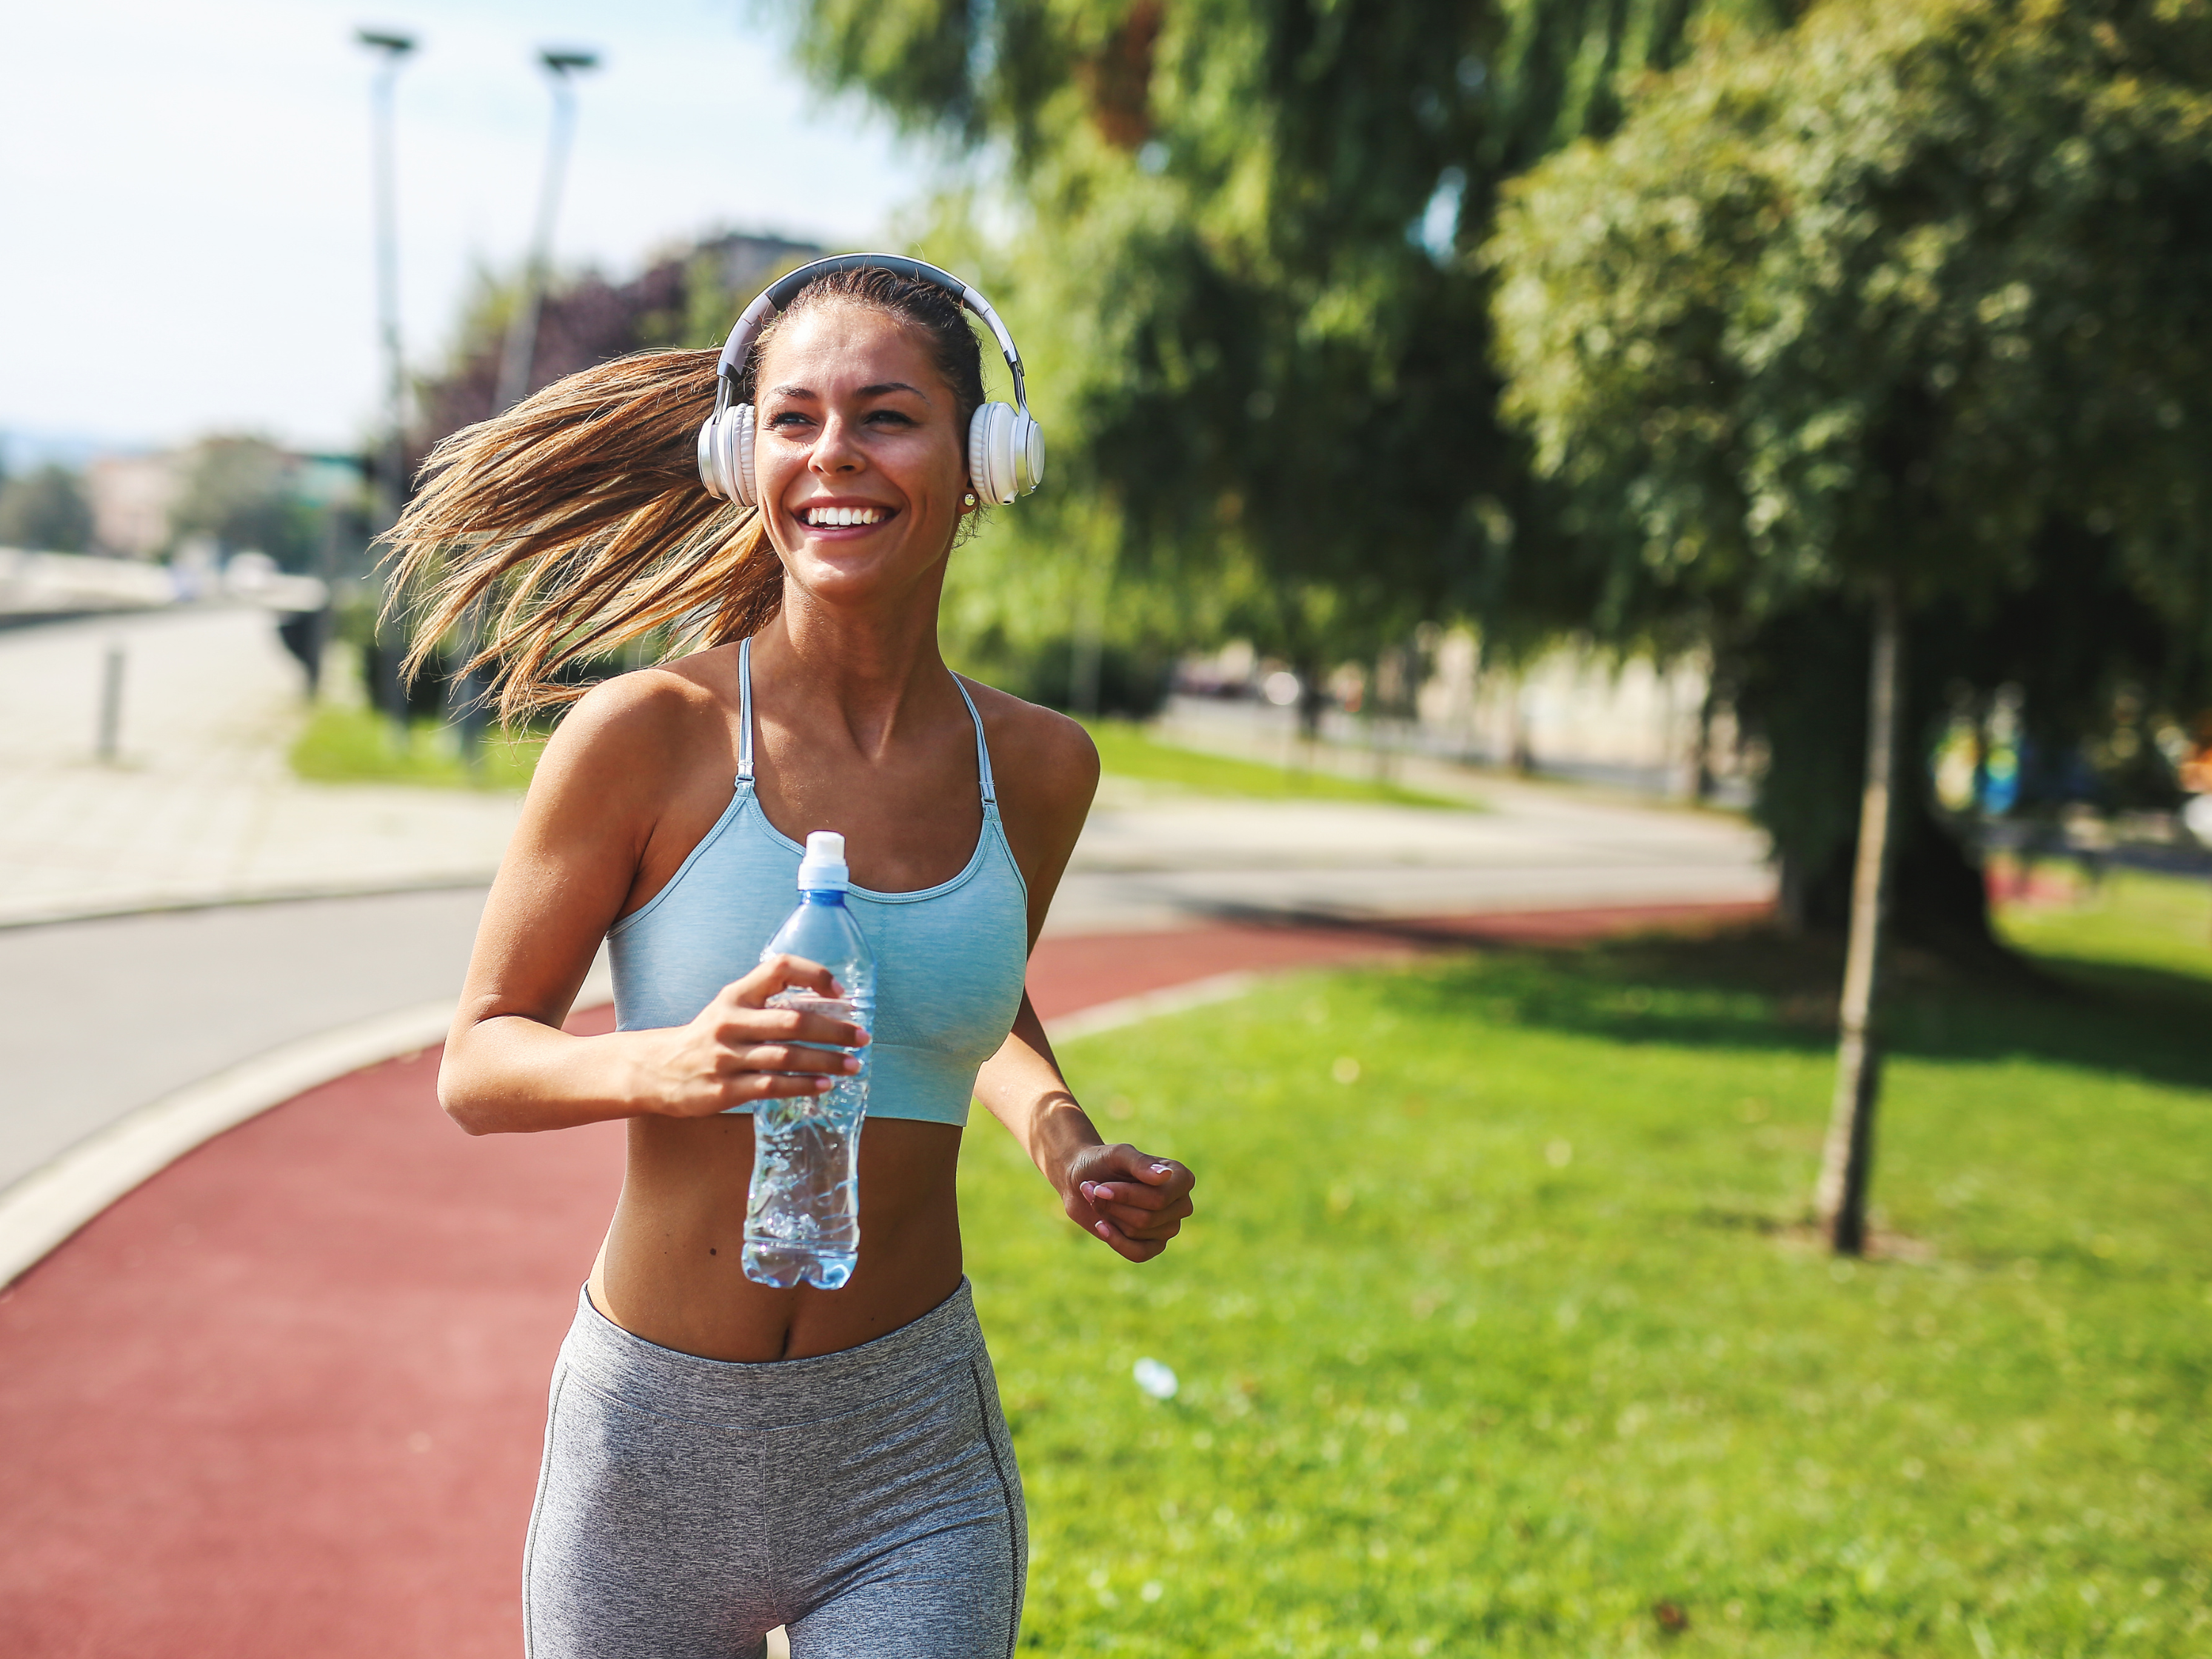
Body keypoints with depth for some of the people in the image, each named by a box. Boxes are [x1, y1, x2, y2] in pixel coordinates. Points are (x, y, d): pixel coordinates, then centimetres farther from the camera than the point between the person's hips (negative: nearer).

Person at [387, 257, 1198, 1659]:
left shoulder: (1038, 768, 0)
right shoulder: (649, 737, -12)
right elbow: (478, 1060, -6)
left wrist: (1060, 1138, 0)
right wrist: (670, 1063, -25)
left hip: (910, 1458, 2)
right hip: (651, 1445, -1)